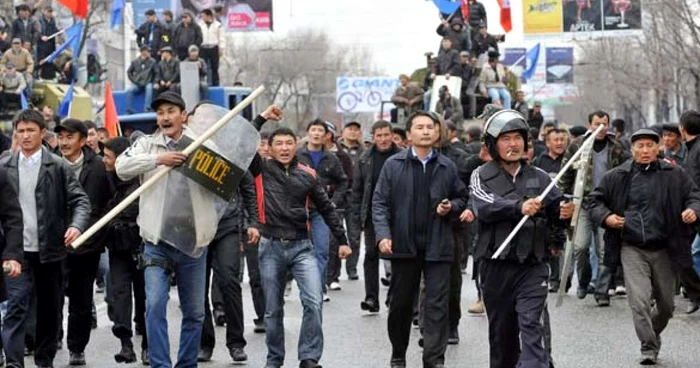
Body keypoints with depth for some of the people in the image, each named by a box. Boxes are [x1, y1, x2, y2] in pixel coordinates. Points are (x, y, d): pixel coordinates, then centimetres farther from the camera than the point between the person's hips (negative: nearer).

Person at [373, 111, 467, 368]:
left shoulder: (447, 167, 6)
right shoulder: (393, 165, 1)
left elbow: (462, 198, 17)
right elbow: (380, 203, -1)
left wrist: (451, 206, -6)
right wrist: (383, 235, -13)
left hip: (438, 246, 0)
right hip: (403, 245, 0)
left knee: (437, 305, -3)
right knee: (401, 304, 11)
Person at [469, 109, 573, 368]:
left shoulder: (540, 177, 10)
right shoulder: (482, 176, 3)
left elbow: (557, 210, 11)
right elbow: (484, 206, -16)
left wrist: (565, 213, -13)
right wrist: (519, 207, -31)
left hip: (533, 265, 0)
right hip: (496, 266, 0)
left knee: (532, 326, -12)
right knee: (501, 330, 11)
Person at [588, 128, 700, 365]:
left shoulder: (675, 175, 3)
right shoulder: (617, 177, 2)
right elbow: (595, 200, 10)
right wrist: (606, 217, -9)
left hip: (664, 250, 2)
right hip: (632, 249, -2)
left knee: (666, 304, 14)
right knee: (639, 300, -15)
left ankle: (654, 334, 41)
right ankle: (649, 348, -5)